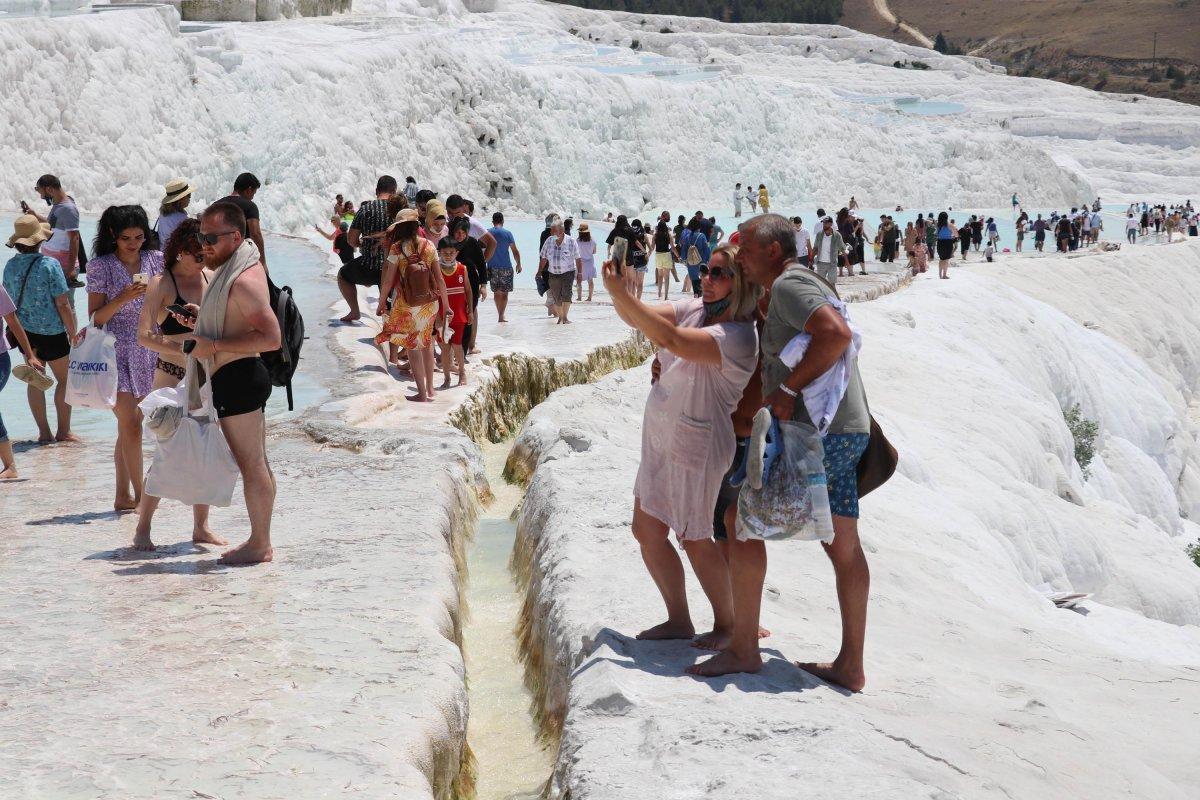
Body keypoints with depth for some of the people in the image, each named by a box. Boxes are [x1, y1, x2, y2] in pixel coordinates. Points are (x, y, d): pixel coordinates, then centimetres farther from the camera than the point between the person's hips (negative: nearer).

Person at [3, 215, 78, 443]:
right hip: (51, 332, -5)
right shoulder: (49, 264, -17)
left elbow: (9, 302, 8)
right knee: (65, 379, 10)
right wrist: (73, 335, -7)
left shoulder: (10, 266, -2)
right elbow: (63, 305, -16)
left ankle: (44, 432, 15)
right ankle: (63, 431, 12)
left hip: (25, 331, 5)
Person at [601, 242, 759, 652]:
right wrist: (618, 294, -25)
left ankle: (728, 624, 20)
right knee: (647, 530, 11)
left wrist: (622, 294, -36)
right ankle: (678, 621, 25)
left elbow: (672, 339, -33)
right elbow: (638, 318, -3)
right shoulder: (694, 309, 4)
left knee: (694, 538, 2)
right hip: (659, 438, 8)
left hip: (696, 445, -8)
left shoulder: (739, 336, -22)